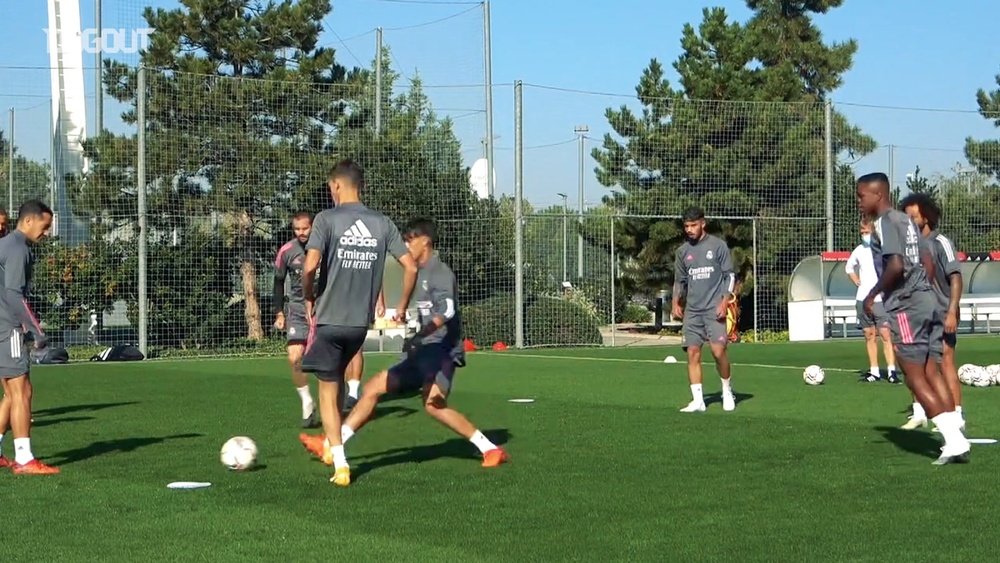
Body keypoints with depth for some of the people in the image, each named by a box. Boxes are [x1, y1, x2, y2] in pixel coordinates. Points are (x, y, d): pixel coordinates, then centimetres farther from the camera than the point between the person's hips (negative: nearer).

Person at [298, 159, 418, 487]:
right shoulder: (382, 224, 4)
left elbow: (310, 266, -20)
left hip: (329, 319, -4)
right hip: (361, 321, 4)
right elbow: (411, 266, 1)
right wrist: (402, 308, 14)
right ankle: (332, 445, 35)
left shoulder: (327, 219, -8)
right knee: (338, 378, 27)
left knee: (328, 391, 4)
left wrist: (309, 298, -2)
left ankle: (341, 465, -5)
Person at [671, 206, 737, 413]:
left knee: (718, 351, -13)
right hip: (692, 311, 4)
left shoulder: (718, 245, 0)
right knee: (693, 353, -2)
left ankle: (728, 391, 10)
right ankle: (697, 401, 0)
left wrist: (724, 302, -10)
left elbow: (730, 276, 0)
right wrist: (676, 303, 7)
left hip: (714, 309, -4)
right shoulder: (683, 251, 12)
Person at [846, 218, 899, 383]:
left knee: (886, 335, -10)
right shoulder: (859, 250, 10)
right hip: (863, 299, 5)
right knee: (869, 335, 8)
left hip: (881, 299, -5)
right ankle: (874, 371, 13)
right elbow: (849, 266, 28)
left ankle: (891, 371, -10)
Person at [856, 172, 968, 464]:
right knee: (929, 372, 13)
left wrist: (872, 295, -12)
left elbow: (896, 266, -22)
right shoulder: (907, 221, 17)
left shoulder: (885, 223, -11)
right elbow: (928, 264, 18)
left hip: (905, 306, -9)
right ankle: (956, 437, 11)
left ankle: (954, 441, -6)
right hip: (926, 300, 9)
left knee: (915, 377, -4)